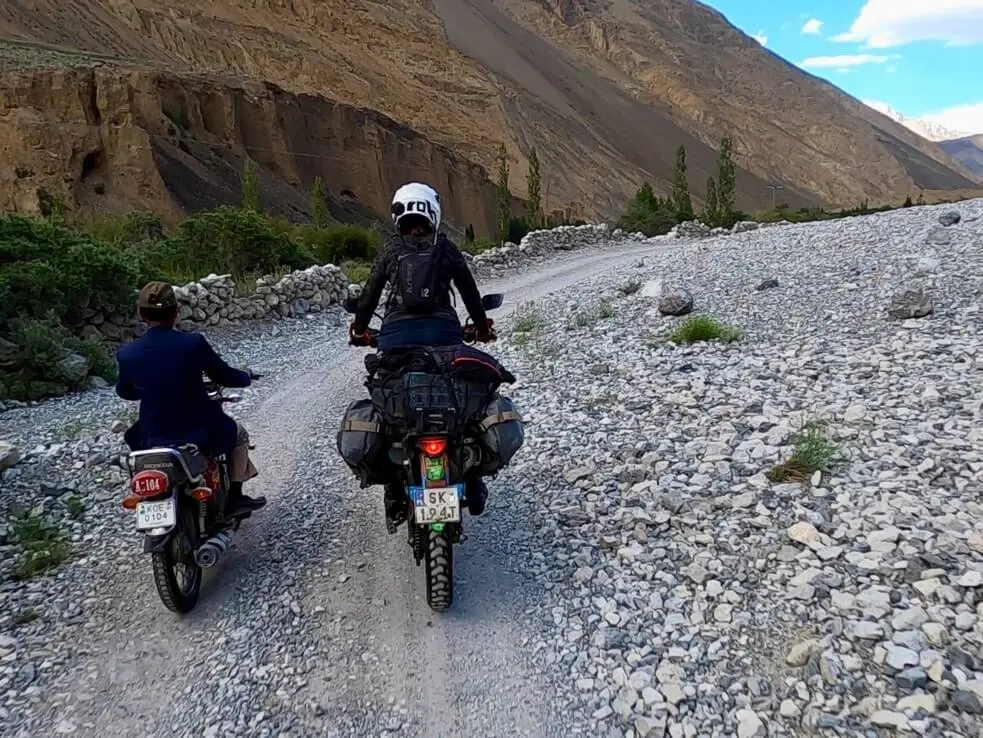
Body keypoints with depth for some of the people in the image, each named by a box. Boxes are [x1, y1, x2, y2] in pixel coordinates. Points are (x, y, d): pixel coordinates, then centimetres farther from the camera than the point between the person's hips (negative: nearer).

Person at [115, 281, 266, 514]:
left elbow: (124, 392, 9)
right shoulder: (194, 343, -17)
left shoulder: (128, 353, -9)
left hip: (152, 440, 3)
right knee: (237, 433, 28)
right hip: (200, 434, -3)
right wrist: (247, 376, 18)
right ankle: (235, 497, 31)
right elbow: (224, 376, -4)